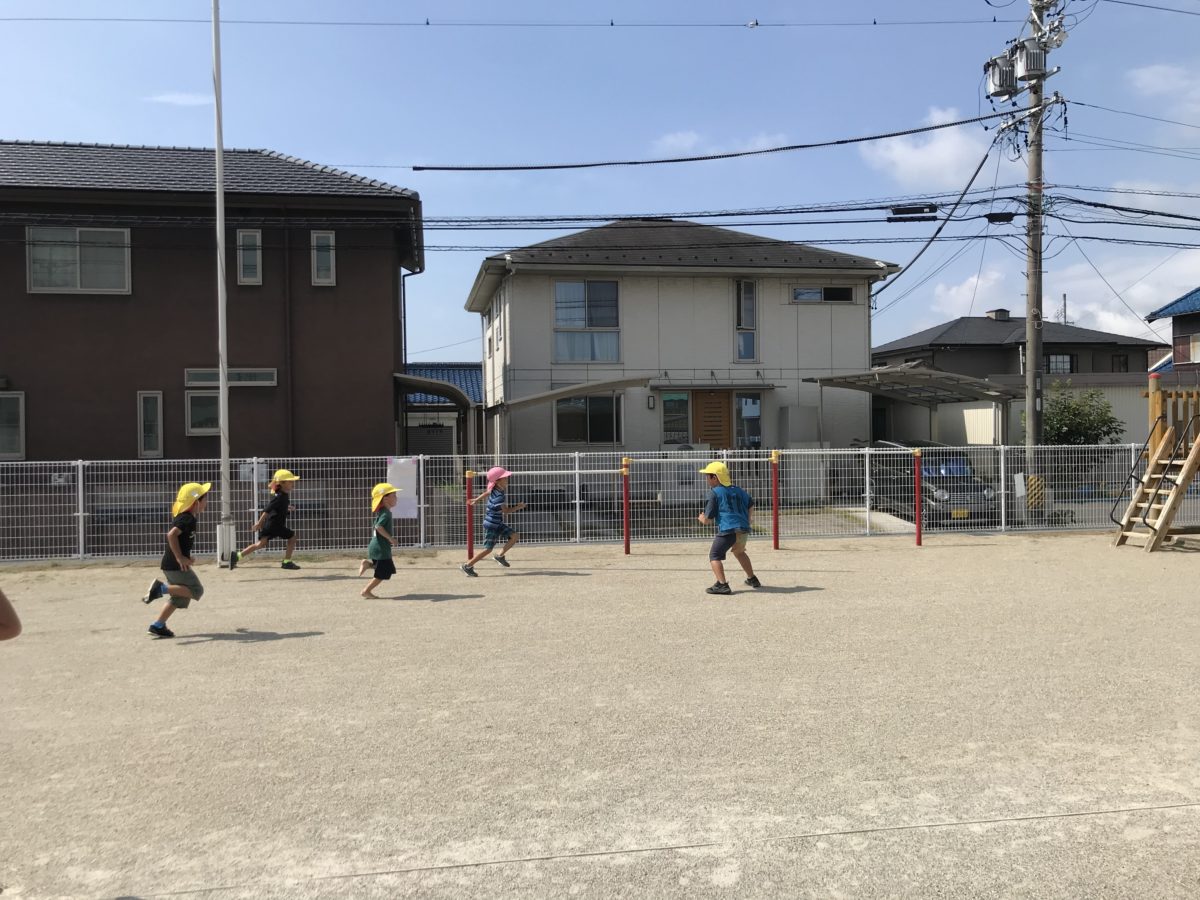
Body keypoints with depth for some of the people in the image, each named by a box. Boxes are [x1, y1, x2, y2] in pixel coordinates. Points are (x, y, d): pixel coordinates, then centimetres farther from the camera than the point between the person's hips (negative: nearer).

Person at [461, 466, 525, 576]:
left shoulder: (495, 490, 5)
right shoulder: (498, 496, -24)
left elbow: (487, 493, 23)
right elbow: (506, 511, -25)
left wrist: (476, 500, 39)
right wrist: (518, 506, -13)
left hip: (498, 523, 9)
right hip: (491, 524, -9)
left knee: (515, 536, 0)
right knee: (488, 549, -5)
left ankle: (500, 555, 12)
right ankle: (467, 565, 5)